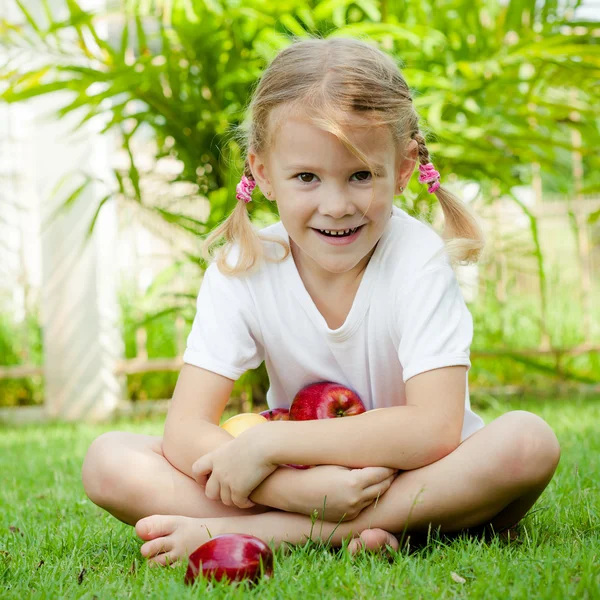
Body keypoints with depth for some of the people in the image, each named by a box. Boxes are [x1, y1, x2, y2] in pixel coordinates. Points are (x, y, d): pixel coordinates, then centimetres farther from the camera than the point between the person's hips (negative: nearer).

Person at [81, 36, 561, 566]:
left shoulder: (418, 259, -17)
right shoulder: (242, 269, -11)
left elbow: (436, 428, -27)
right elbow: (186, 431, -17)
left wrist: (267, 442, -27)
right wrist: (302, 488, -35)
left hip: (419, 486, -1)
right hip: (299, 480, 1)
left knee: (529, 441, -33)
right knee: (108, 461, -16)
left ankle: (251, 531, -30)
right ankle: (334, 536, -27)